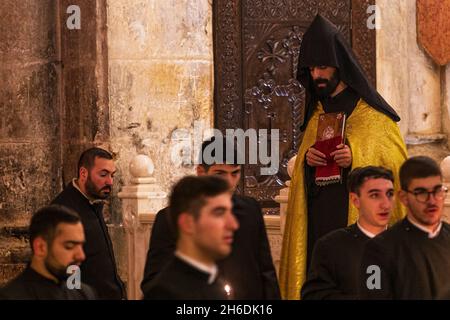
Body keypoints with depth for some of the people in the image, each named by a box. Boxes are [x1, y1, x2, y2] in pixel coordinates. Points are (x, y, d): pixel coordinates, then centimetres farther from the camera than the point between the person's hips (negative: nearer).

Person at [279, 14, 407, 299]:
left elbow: (396, 159, -5)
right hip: (319, 219, 5)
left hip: (359, 217, -5)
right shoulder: (316, 111, 16)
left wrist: (356, 158, -21)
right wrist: (305, 159, -4)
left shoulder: (371, 112, -1)